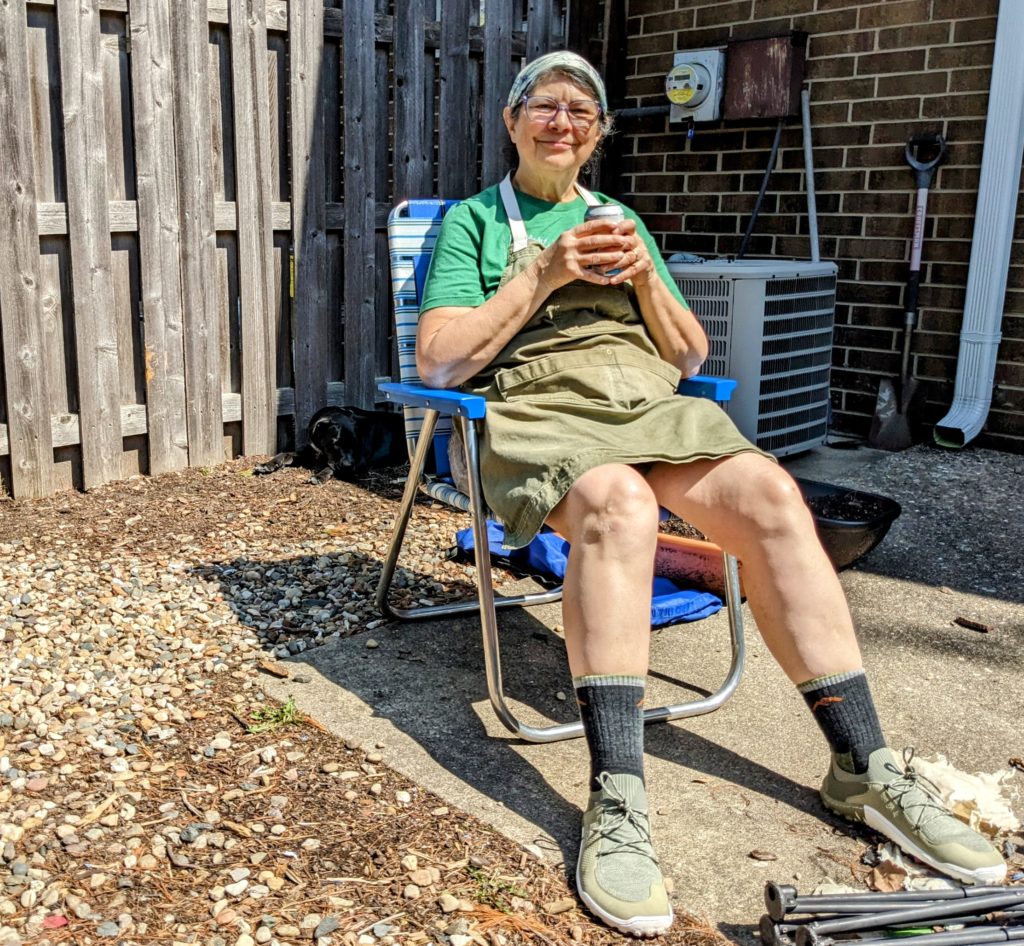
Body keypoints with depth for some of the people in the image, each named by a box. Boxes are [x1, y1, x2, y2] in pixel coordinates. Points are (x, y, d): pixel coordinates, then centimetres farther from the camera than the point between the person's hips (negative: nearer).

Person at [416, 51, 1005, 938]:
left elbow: (690, 355, 20)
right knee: (619, 503, -38)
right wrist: (546, 274, -7)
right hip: (539, 409, -4)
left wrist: (644, 276, 2)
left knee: (771, 495, -25)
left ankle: (865, 766, -17)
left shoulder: (622, 220, 26)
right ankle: (617, 800, -38)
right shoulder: (472, 220, 14)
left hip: (652, 402, 4)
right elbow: (438, 360, -1)